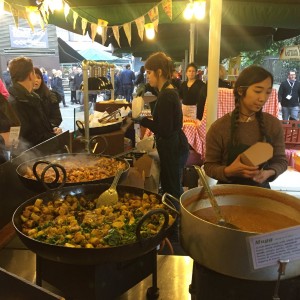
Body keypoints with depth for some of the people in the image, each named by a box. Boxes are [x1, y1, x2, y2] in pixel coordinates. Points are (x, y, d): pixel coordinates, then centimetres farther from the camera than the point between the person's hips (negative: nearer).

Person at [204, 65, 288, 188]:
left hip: (260, 190, 1)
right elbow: (209, 166, -7)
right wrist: (228, 171, -25)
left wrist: (269, 172, -16)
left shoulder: (274, 124, -4)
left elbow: (280, 160, 3)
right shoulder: (219, 127, -12)